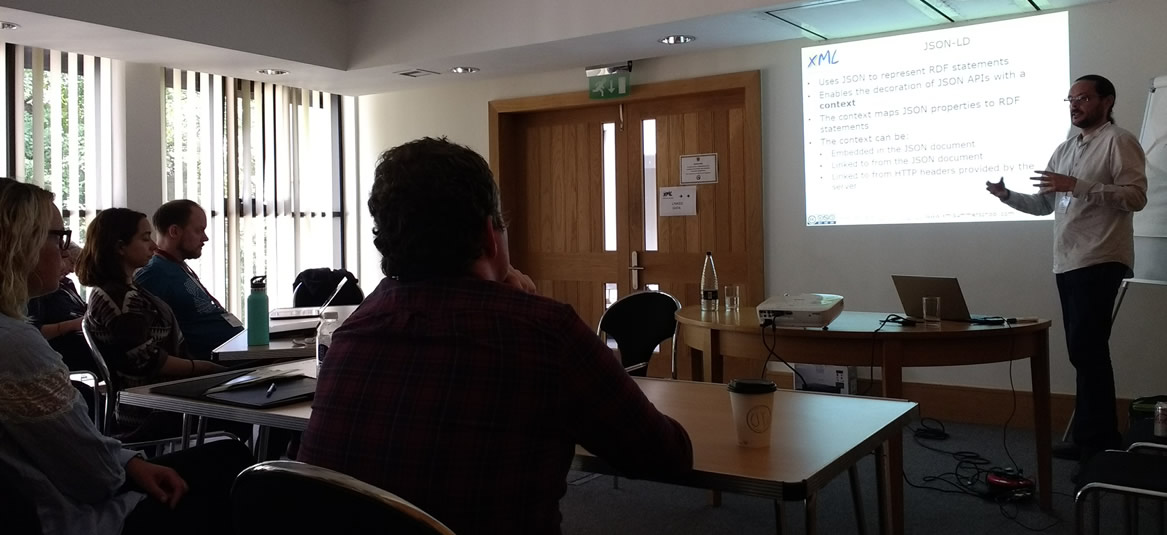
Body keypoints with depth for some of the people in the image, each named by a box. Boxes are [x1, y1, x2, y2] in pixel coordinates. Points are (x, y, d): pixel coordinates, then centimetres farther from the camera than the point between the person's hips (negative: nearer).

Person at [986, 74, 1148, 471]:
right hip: (1067, 263, 8)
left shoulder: (1119, 142, -3)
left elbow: (1135, 196, -15)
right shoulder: (1064, 150, 20)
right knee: (1085, 351, 11)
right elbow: (1043, 204, 20)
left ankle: (1094, 445, -2)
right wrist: (1007, 196, 2)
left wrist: (1077, 186, -21)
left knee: (1086, 350, -10)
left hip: (1100, 262, -8)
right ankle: (1101, 440, 20)